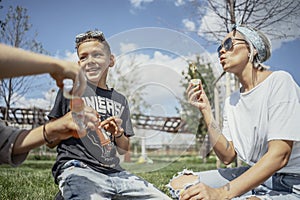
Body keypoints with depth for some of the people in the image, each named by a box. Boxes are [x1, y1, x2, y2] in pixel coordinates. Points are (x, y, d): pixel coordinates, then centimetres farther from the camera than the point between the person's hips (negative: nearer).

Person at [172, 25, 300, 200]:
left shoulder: (279, 81, -13)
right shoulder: (232, 101, 8)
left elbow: (279, 155, -22)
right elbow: (227, 156, 1)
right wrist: (206, 110, -7)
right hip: (254, 175, 7)